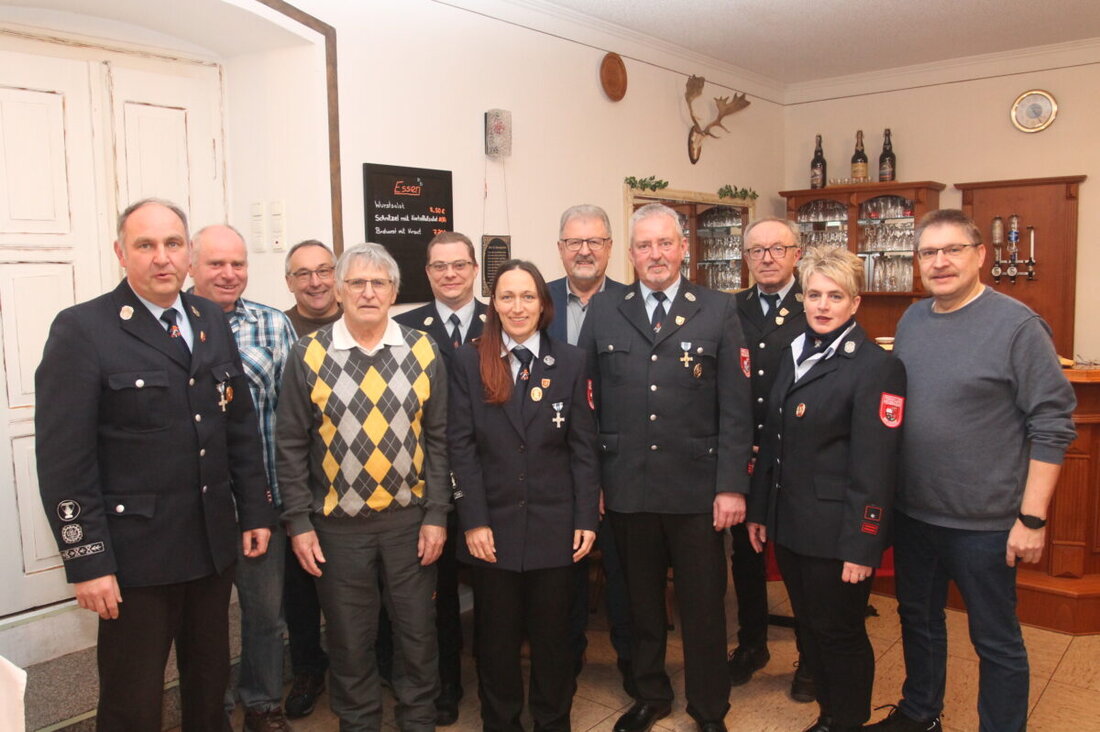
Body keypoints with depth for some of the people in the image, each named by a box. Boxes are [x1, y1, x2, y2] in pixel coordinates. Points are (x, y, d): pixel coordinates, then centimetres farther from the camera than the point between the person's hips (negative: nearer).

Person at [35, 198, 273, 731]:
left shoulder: (211, 321, 7)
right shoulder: (81, 330, -10)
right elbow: (63, 458, -13)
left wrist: (255, 511, 8)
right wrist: (87, 561, -15)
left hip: (214, 544, 5)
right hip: (136, 552, -5)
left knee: (210, 685, 20)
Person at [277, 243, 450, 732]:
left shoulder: (422, 352, 0)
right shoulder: (309, 355, -4)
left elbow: (438, 438, 2)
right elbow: (291, 445, -1)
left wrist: (436, 514, -2)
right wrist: (298, 523, -4)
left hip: (410, 519, 1)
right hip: (337, 524, -1)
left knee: (418, 631, 13)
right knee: (349, 640, 13)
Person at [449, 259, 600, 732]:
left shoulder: (570, 361, 3)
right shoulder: (468, 361, 0)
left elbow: (584, 447, 2)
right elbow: (461, 446, -3)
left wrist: (586, 519, -4)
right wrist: (473, 521, -9)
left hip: (554, 526, 1)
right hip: (493, 525, 0)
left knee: (553, 635, 12)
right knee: (496, 636, 12)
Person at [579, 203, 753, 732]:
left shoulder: (719, 311, -1)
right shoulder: (603, 312, 3)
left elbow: (735, 408, -3)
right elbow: (587, 401, 3)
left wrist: (732, 486, -7)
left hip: (697, 489, -1)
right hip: (626, 488, 2)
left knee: (704, 605, 11)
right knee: (642, 601, 17)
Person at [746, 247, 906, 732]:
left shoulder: (876, 366, -14)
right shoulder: (793, 355, 8)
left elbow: (874, 467, -17)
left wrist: (862, 546, -18)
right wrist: (759, 510, 11)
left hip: (836, 531, -7)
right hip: (789, 525, 7)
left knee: (839, 634, 9)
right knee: (810, 628, 18)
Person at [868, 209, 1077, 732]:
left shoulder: (1018, 326, -13)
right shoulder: (911, 320, 5)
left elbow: (1052, 425, -13)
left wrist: (1032, 518, -16)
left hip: (984, 521, -6)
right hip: (913, 512, 6)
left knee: (995, 640, 10)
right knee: (917, 618, 21)